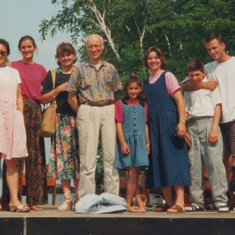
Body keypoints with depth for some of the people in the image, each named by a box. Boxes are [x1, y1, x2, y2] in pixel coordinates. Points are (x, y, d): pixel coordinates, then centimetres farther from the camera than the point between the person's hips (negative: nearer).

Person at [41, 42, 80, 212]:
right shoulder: (52, 75, 12)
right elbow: (43, 99, 7)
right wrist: (58, 90, -6)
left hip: (78, 119, 0)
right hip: (60, 120, 0)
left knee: (78, 156, -4)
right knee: (63, 156, -4)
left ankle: (79, 197, 1)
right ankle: (67, 198, -1)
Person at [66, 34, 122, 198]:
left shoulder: (110, 69, 12)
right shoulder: (80, 69, 7)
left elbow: (116, 94, 14)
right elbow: (71, 97, 4)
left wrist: (112, 111, 3)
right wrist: (82, 113, 0)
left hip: (108, 111, 2)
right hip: (88, 112, -2)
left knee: (111, 154, 0)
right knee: (87, 155, -3)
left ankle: (113, 196, 4)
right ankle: (87, 198, 0)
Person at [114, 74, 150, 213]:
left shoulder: (143, 104, 13)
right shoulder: (121, 104, 5)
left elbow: (145, 124, 15)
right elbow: (119, 124, 1)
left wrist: (148, 142, 9)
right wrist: (123, 142, -7)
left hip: (140, 140, 2)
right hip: (126, 140, -2)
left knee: (134, 174, -5)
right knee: (132, 174, -3)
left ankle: (128, 204, 1)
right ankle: (140, 204, -1)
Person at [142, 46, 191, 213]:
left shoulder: (167, 77, -1)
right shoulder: (146, 83, 16)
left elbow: (179, 100, -8)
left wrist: (182, 122, -19)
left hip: (168, 123, -6)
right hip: (153, 126, 7)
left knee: (173, 159, -10)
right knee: (159, 163, 4)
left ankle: (179, 202, -14)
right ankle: (168, 202, 7)